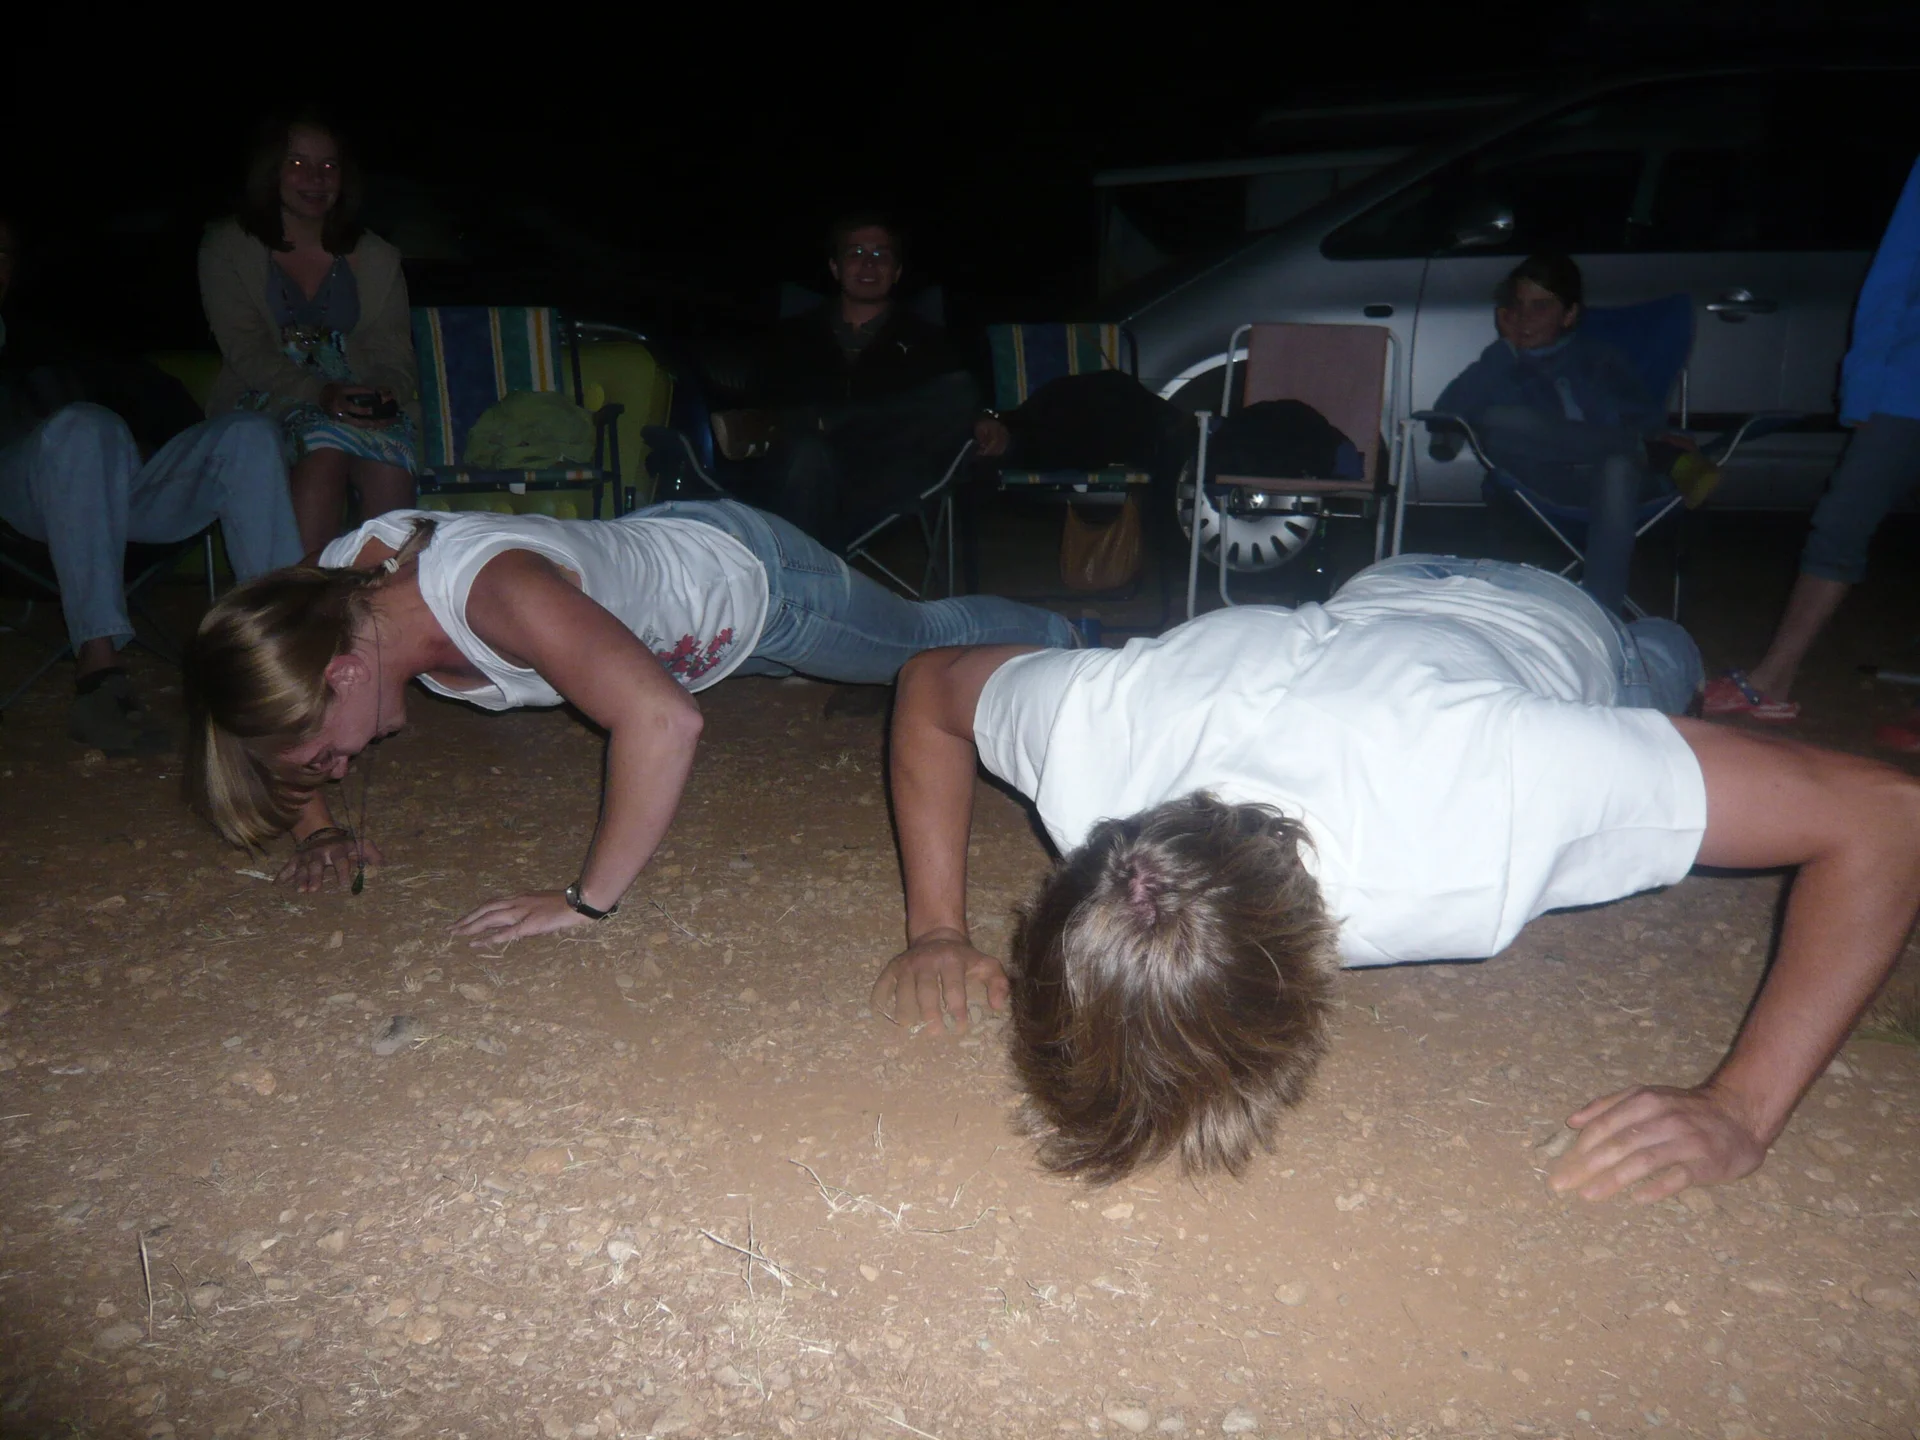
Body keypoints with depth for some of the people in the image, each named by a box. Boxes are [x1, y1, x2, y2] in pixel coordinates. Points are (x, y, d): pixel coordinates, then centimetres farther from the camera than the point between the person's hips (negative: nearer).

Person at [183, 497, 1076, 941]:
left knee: (935, 643, 22)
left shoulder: (492, 591, -47)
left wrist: (589, 901, -53)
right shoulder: (335, 585, -23)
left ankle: (1053, 633, 54)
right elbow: (282, 712, -1)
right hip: (660, 541, 7)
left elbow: (663, 721, -58)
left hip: (748, 577, -6)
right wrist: (316, 829, -13)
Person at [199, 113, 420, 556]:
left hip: (361, 405, 2)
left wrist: (387, 395, -16)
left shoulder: (377, 258, 17)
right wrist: (321, 394, -20)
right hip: (270, 401, -2)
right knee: (325, 452, -36)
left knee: (389, 475, -33)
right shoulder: (227, 249, 9)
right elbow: (246, 353, -3)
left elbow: (395, 353, 9)